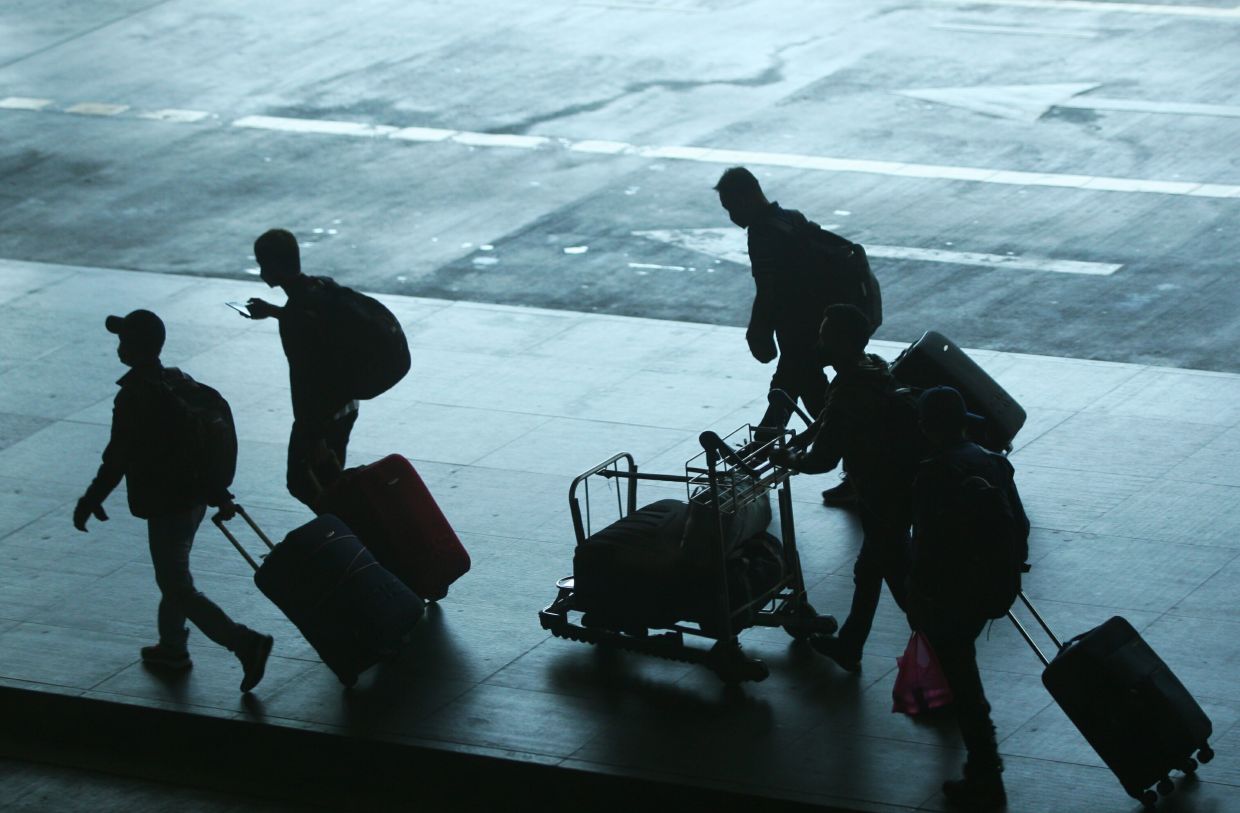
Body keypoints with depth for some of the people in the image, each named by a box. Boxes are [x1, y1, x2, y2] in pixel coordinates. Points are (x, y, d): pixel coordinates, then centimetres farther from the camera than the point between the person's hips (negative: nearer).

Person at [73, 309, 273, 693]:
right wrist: (219, 493, 22)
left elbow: (118, 459, -19)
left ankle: (245, 643, -15)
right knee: (173, 577, 24)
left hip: (165, 503, -9)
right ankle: (172, 647, 37)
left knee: (178, 587, -4)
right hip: (193, 497, 9)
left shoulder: (134, 397, -20)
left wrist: (90, 501, -8)